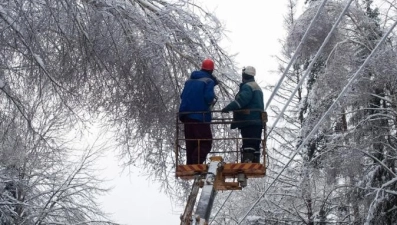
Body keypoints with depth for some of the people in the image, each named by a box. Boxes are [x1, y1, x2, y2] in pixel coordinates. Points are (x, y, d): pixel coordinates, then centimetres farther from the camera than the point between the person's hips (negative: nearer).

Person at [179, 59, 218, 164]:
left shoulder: (189, 80, 14)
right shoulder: (209, 81, -7)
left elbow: (182, 96, 16)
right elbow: (209, 97, -17)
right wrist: (213, 100, 2)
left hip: (187, 116, 7)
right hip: (201, 117, -7)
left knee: (190, 144, 13)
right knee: (206, 143, -5)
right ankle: (196, 165, -21)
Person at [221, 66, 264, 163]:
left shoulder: (247, 86, -7)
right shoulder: (257, 87, 25)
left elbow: (241, 100, -23)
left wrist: (227, 108, -23)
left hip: (249, 122, -10)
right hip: (257, 121, 10)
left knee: (248, 146, -16)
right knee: (255, 146, 10)